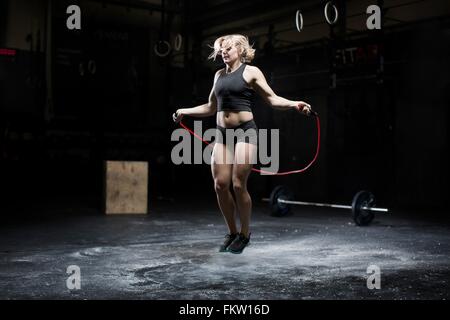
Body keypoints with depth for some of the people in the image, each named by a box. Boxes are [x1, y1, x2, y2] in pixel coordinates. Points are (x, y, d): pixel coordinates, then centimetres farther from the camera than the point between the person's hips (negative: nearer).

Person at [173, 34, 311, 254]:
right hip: (222, 133, 5)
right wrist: (185, 111, 25)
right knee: (220, 184, -2)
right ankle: (232, 232, 15)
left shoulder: (251, 72, 2)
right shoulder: (219, 75, 18)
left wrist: (294, 104, -19)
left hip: (245, 131, -5)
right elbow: (211, 107, 26)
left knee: (238, 185, -9)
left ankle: (244, 234, 11)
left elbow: (272, 99, -3)